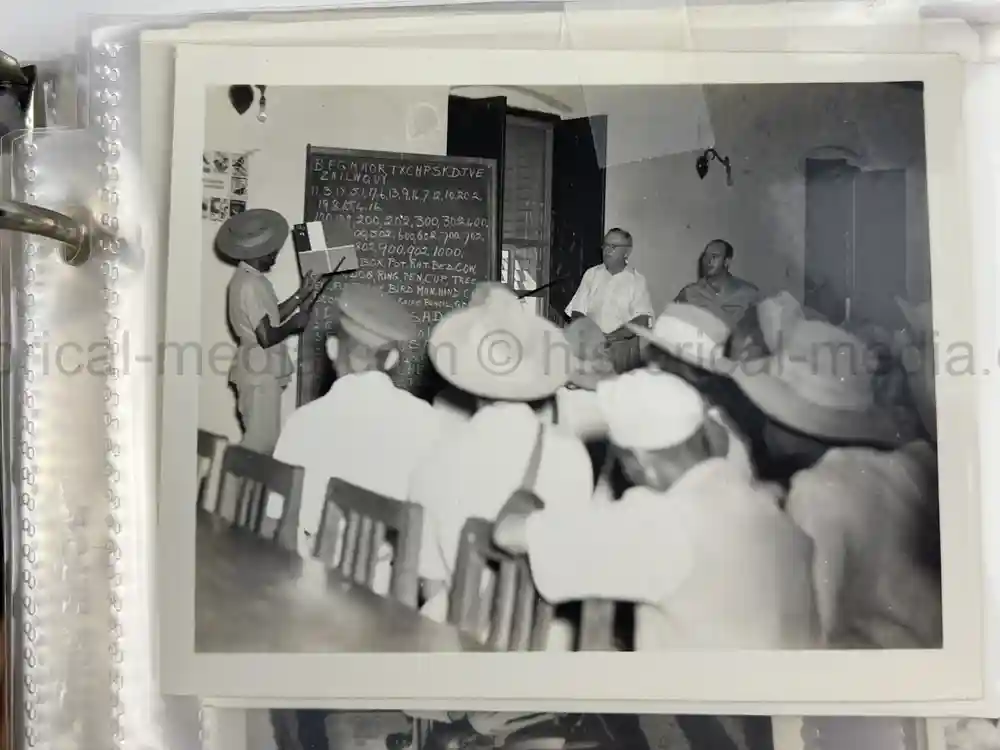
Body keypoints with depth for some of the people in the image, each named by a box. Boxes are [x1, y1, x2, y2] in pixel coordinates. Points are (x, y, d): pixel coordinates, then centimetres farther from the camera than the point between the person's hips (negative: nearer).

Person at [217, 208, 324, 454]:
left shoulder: (249, 278, 11)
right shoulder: (251, 283, -21)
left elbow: (271, 316, 17)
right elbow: (266, 337, -25)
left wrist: (301, 295, 13)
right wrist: (295, 323, -9)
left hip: (261, 371, 10)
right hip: (260, 373, -10)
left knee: (261, 438, 16)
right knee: (262, 441, -4)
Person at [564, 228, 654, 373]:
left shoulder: (637, 280, 1)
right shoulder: (591, 274, 9)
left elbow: (642, 320, -8)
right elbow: (577, 313, 5)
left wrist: (613, 336, -21)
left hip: (622, 347, -2)